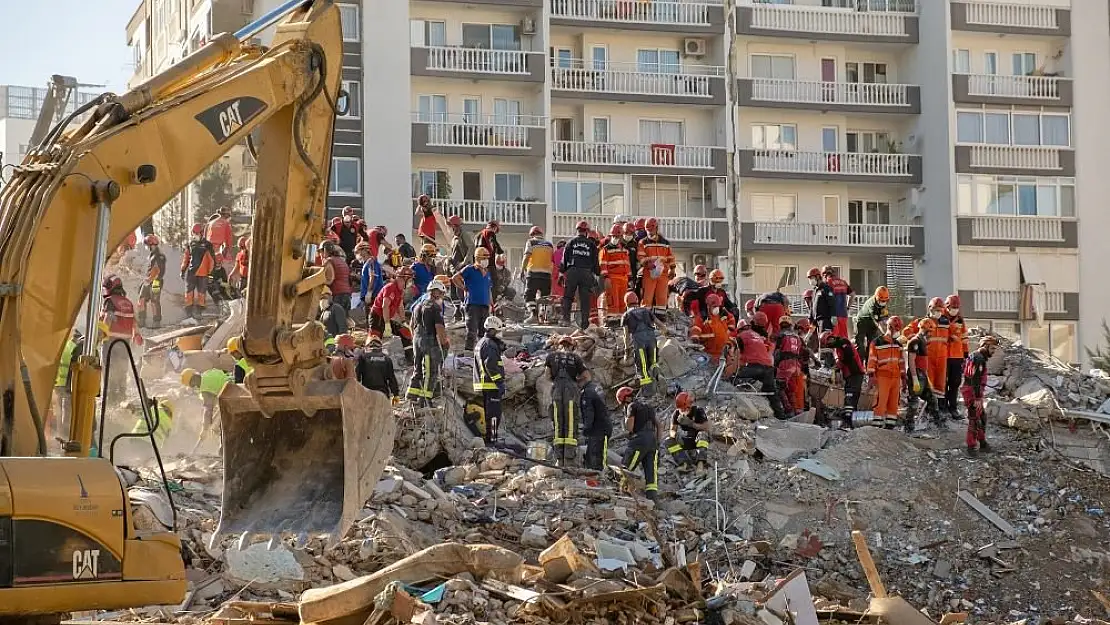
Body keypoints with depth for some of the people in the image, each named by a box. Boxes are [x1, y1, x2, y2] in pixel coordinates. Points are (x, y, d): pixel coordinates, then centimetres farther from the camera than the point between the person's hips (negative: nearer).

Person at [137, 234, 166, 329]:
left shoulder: (159, 256, -14)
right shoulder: (152, 255, 17)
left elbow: (156, 270, -20)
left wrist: (149, 280, -21)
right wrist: (146, 280, 23)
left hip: (155, 282, -10)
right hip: (148, 282, 10)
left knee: (154, 302, -5)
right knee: (142, 300, 6)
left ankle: (157, 323, 2)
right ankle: (141, 322, 8)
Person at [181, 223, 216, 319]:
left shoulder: (207, 245, -3)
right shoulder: (190, 244, 11)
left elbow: (212, 260, -2)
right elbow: (185, 258, 18)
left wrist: (211, 272, -4)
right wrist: (183, 270, 15)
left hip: (202, 274, -4)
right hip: (190, 272, 4)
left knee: (201, 293, 0)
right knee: (189, 292, 2)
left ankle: (198, 311, 6)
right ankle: (188, 311, 5)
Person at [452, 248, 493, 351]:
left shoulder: (487, 273, 19)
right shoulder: (470, 270, -1)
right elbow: (455, 278, -6)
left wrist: (492, 304, 17)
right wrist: (464, 288, -5)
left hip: (485, 306, 7)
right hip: (473, 304, -7)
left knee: (483, 332, 10)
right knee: (472, 332, -11)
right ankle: (468, 350, -11)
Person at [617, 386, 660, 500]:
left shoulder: (632, 406, 1)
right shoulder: (647, 407, 26)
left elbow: (629, 428, -6)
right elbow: (660, 425, 23)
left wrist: (626, 417, 13)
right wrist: (657, 441, 19)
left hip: (639, 440, -7)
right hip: (653, 440, 7)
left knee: (625, 469, -2)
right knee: (650, 471, 0)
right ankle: (652, 496, -9)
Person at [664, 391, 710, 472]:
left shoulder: (698, 411, -16)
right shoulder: (677, 414, -7)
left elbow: (706, 428, -22)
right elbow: (672, 430, -5)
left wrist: (691, 423, -32)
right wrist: (676, 435, -30)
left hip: (698, 441, -4)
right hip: (685, 441, 4)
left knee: (702, 434, -36)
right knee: (668, 442, -20)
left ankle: (700, 463, -44)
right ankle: (686, 464, -34)